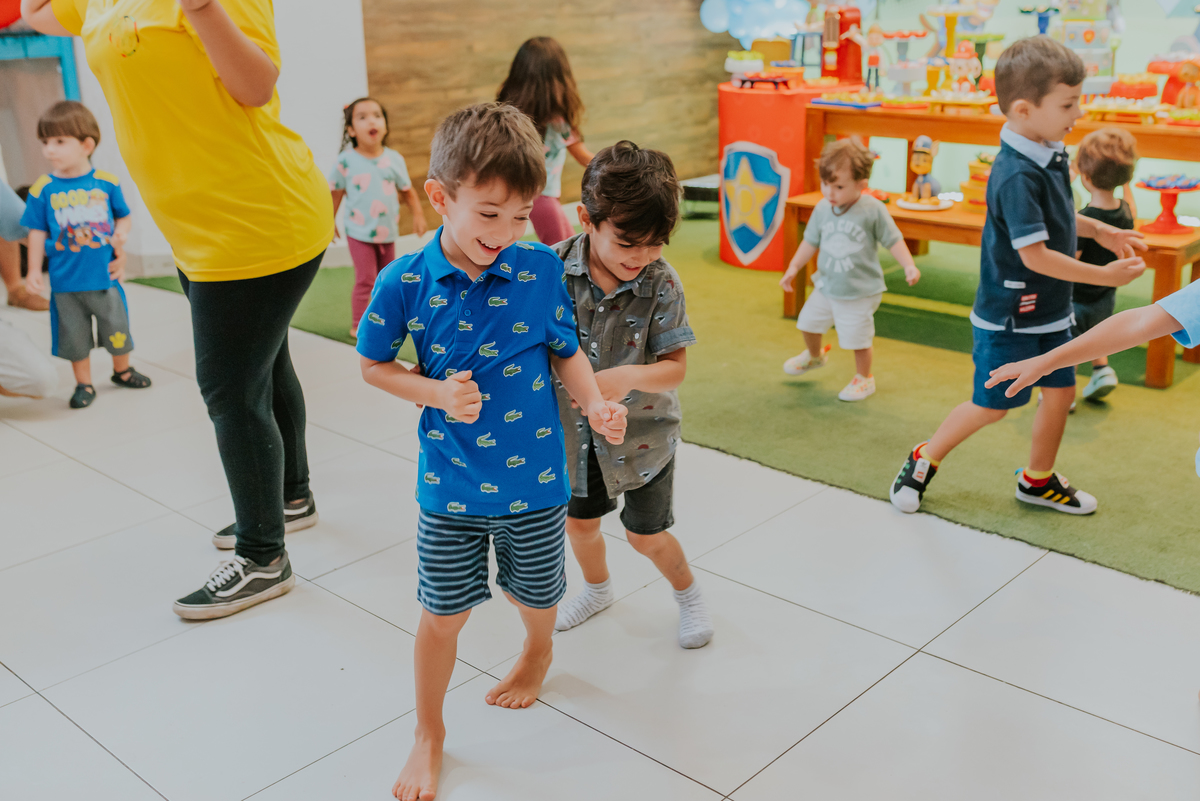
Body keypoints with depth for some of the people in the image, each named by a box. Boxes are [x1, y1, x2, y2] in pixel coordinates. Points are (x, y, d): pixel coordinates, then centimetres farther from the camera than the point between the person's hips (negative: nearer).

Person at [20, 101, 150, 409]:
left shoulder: (106, 182, -5)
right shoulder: (43, 189, -6)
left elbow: (124, 216, 8)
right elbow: (37, 232, 0)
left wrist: (120, 234, -13)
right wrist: (34, 270, -3)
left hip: (105, 277, 0)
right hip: (66, 281, 0)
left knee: (117, 328, 14)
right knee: (75, 337, 10)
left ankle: (122, 370, 39)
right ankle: (84, 384, 26)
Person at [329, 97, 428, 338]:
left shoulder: (394, 159, -2)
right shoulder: (346, 160, -8)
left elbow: (407, 191, 8)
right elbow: (336, 193, 1)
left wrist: (418, 215, 1)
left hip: (388, 231, 4)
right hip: (359, 233, -4)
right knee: (365, 279, -7)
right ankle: (357, 325, 3)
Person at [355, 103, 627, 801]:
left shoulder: (541, 268, -10)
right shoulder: (405, 282, -13)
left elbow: (566, 352, 2)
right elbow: (374, 365, 0)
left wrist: (596, 404, -16)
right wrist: (436, 393, -17)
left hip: (535, 478, 1)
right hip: (450, 484, -1)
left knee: (535, 594, 21)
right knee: (442, 613, 8)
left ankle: (538, 653, 57)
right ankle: (429, 734, 32)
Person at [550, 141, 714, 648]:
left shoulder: (663, 283, -21)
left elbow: (675, 369, -20)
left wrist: (629, 377, -40)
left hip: (643, 431, -3)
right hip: (577, 430, 3)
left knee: (645, 535, 9)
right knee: (579, 521, 20)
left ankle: (688, 593, 40)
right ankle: (597, 588, 51)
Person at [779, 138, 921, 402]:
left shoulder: (873, 210, -17)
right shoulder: (823, 208, -5)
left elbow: (893, 240, -8)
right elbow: (811, 241, 7)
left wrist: (909, 266, -17)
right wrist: (794, 267, 4)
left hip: (860, 292, -5)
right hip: (827, 287, 5)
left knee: (858, 339, 2)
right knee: (808, 323, 19)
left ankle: (864, 378, 28)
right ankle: (814, 356, 51)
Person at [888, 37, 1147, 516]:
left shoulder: (1049, 155, 2)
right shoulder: (1018, 176, -27)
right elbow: (1035, 255, -28)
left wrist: (1099, 231, 15)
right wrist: (1105, 276, -21)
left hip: (1048, 310, 9)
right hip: (1008, 316, -8)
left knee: (1060, 392, 14)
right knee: (992, 406, 3)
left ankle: (1038, 480, 33)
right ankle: (924, 460, 25)